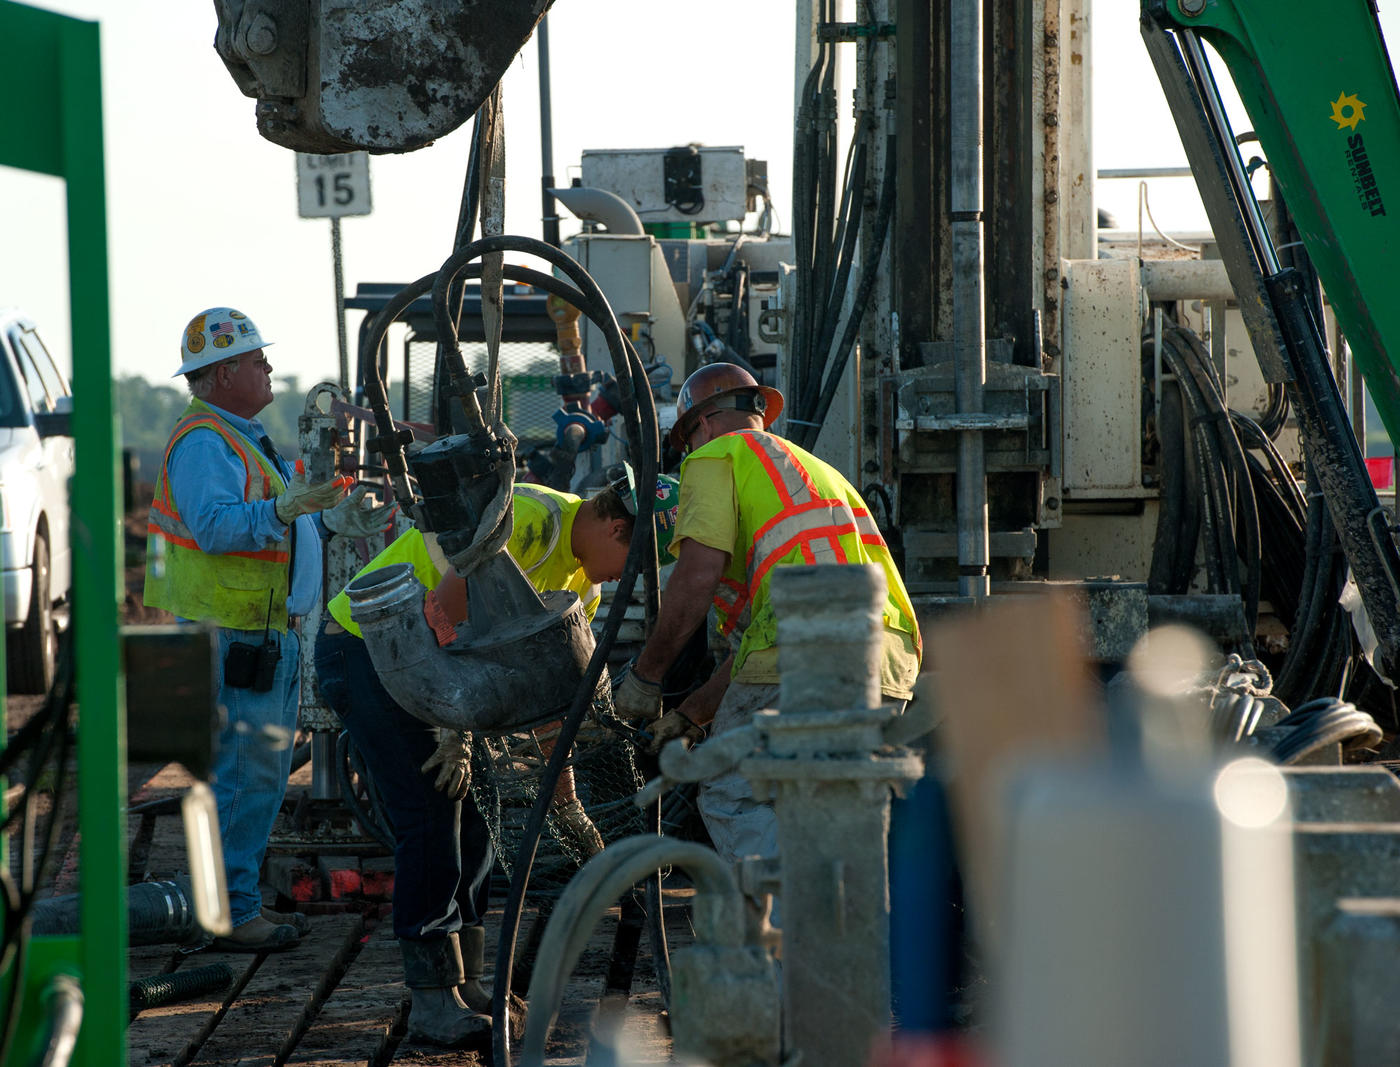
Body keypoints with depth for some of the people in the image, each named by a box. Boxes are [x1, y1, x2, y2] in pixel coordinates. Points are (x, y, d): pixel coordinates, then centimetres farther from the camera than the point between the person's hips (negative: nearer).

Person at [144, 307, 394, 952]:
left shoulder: (241, 436, 20)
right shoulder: (204, 443, -15)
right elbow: (217, 526, -29)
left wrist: (333, 519, 17)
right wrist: (286, 508, -40)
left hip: (266, 631, 11)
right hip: (231, 636, -11)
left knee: (264, 771, 14)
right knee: (244, 772, -11)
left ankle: (240, 901, 21)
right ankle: (228, 914, -8)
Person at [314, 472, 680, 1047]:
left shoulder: (582, 582, 6)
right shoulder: (531, 517, -25)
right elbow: (443, 612, -28)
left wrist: (566, 801, 11)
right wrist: (457, 729, -23)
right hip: (361, 648, -10)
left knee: (472, 815, 8)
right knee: (431, 816, -14)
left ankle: (465, 984, 16)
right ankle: (433, 1005, -11)